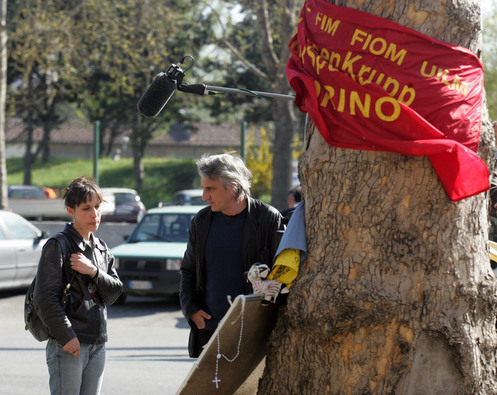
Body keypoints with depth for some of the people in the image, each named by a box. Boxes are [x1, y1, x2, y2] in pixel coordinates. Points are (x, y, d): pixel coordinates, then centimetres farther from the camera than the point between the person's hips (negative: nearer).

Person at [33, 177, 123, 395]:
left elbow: (114, 292, 9)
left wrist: (93, 272, -9)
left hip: (97, 344, 7)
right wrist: (66, 336, -17)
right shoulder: (58, 245, -7)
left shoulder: (101, 249, 16)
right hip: (68, 345, -7)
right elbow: (44, 298, -13)